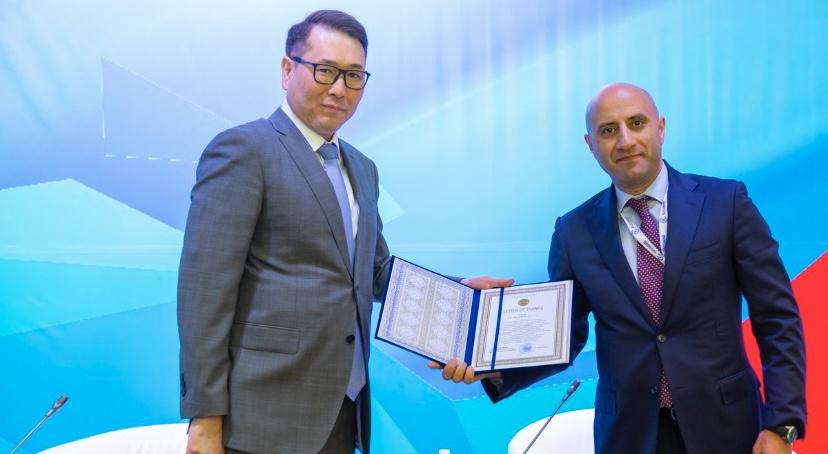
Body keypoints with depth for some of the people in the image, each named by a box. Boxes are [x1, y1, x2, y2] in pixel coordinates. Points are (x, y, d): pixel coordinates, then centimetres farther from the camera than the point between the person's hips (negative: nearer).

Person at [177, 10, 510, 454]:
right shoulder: (244, 149, -9)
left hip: (342, 410, 7)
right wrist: (206, 417, -16)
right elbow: (205, 288, -14)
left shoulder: (361, 168, 16)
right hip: (267, 415, -7)